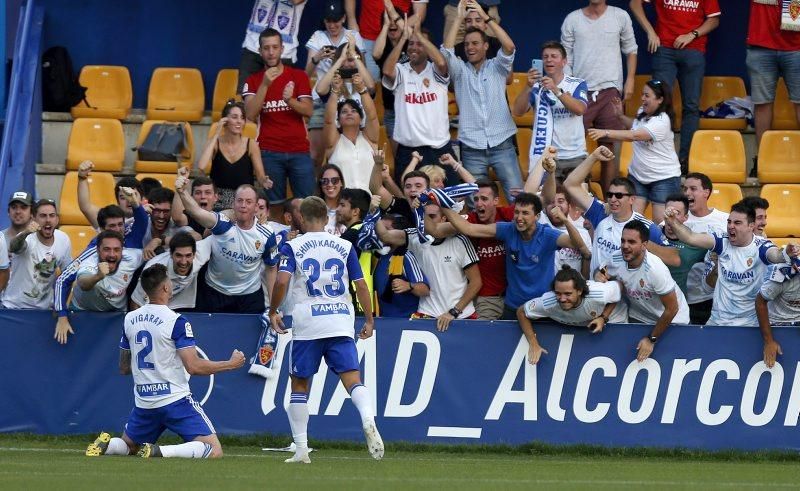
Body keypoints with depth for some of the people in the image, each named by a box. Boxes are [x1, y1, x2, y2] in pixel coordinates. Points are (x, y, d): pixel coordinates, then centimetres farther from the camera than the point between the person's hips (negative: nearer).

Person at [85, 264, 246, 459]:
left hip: (143, 402, 6)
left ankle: (106, 444, -7)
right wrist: (231, 364, -4)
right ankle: (159, 452, -26)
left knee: (128, 446, 27)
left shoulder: (129, 319, 7)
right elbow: (193, 366, -17)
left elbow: (124, 368, 16)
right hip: (175, 399, -6)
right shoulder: (176, 321, -12)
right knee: (214, 451, -8)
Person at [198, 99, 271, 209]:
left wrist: (264, 182, -26)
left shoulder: (251, 145, 1)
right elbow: (201, 167, -17)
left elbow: (260, 177, 1)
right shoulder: (215, 142, 2)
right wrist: (216, 134, -10)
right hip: (219, 200, 0)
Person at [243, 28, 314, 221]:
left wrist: (290, 100, -21)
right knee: (275, 205, -2)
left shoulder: (298, 76, 9)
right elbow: (250, 114, -7)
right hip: (270, 153, 0)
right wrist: (265, 84, -16)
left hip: (299, 150, 0)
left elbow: (308, 111, -1)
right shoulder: (254, 81, 8)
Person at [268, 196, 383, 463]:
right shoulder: (345, 247, 9)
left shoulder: (292, 247, 2)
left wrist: (273, 312, 3)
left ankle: (301, 449, 10)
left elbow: (282, 281, -11)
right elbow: (361, 284, 6)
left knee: (299, 384, 11)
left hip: (307, 324, -1)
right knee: (353, 379, -6)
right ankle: (368, 421, -36)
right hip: (341, 322, 2)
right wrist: (369, 320, 14)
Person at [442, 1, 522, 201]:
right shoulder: (460, 70, 8)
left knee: (518, 197, -6)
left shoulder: (497, 67, 7)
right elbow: (446, 51, -9)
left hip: (502, 145, -1)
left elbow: (509, 47, -11)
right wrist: (459, 18, -10)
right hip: (472, 148, 1)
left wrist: (486, 17, -13)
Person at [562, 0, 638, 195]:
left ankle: (609, 200, 5)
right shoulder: (572, 19, 6)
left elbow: (630, 50, 13)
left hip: (609, 90, 0)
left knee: (609, 147, 1)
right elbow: (566, 57, 6)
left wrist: (630, 81, 4)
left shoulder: (620, 17, 6)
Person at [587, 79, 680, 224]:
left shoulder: (661, 121, -23)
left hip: (663, 178, -7)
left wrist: (605, 133, -41)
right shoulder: (643, 113, 3)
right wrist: (621, 116, 11)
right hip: (637, 175, 7)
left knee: (661, 222, -7)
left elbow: (634, 135, -35)